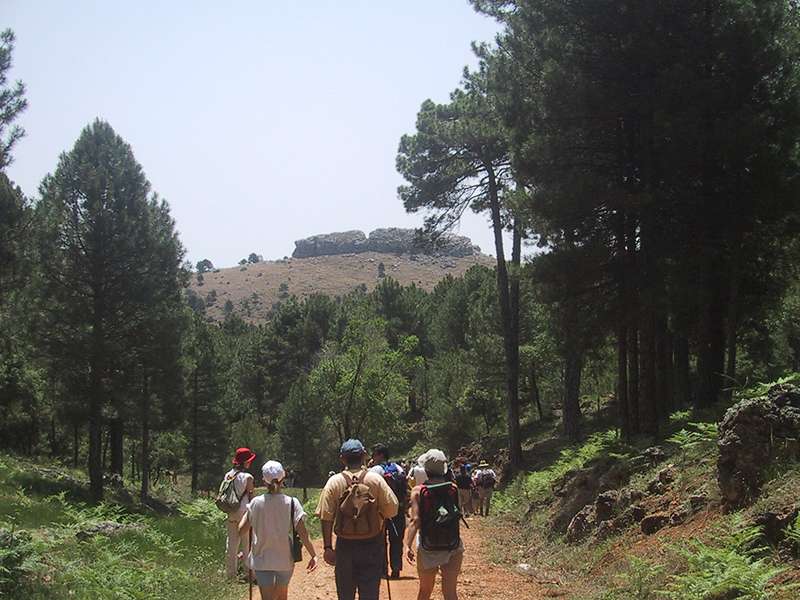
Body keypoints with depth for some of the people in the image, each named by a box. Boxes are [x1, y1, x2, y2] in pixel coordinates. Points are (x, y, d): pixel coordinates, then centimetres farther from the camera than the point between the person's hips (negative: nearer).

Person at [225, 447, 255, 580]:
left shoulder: (228, 476, 5)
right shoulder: (247, 477, -12)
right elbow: (250, 497, -10)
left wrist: (228, 509, 16)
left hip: (231, 513, 6)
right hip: (244, 512, -6)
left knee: (231, 543, 11)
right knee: (247, 543, 1)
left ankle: (230, 573, 16)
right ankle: (248, 572, 2)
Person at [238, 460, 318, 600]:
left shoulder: (256, 503, -8)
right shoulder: (292, 503, -9)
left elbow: (241, 531, -4)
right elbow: (302, 533, -13)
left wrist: (246, 513, 13)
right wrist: (314, 555, -8)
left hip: (261, 560, -1)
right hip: (285, 559, 1)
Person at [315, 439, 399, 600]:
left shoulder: (334, 482, -4)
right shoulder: (376, 479, -6)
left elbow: (326, 517, -8)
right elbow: (392, 508, -8)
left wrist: (328, 547, -5)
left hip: (344, 543, 1)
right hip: (371, 543, -1)